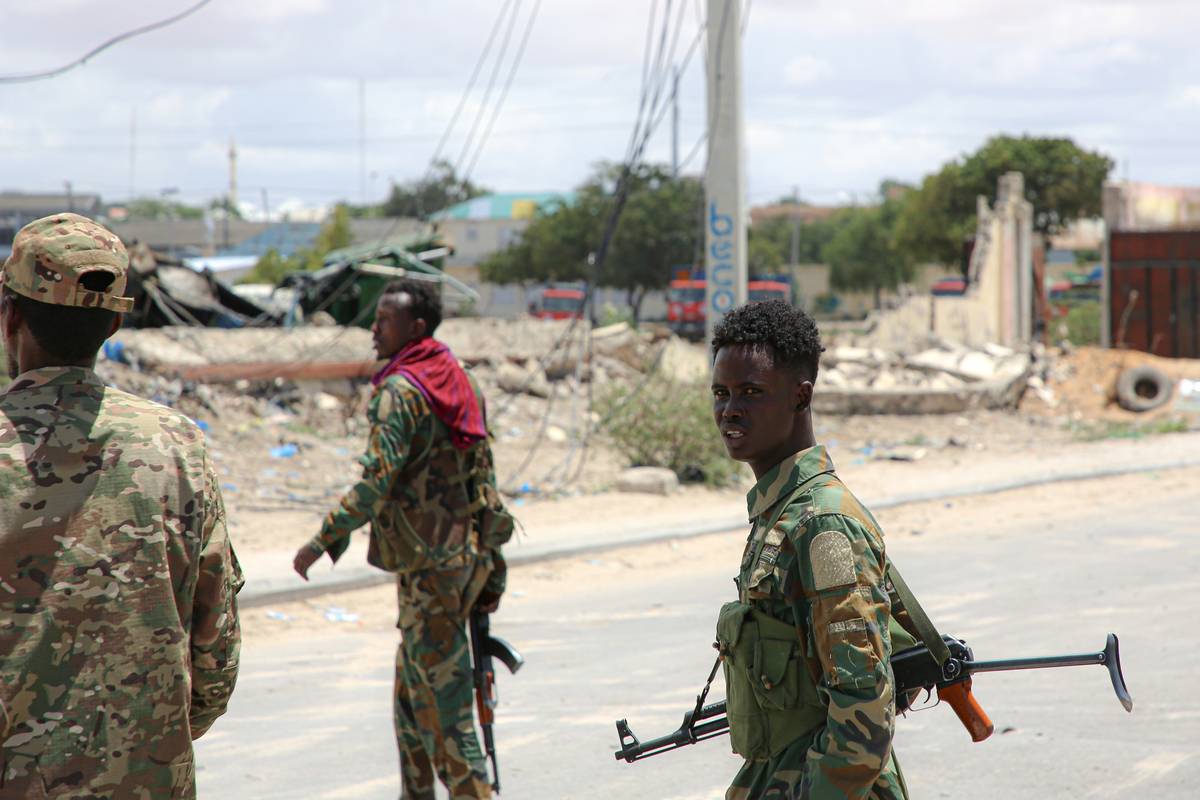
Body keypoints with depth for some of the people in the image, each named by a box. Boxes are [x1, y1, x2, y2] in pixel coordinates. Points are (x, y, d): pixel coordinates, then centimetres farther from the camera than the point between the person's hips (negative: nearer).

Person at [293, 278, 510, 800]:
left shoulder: (401, 391, -15)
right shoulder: (460, 384, 12)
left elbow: (375, 484, -22)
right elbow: (485, 477, 14)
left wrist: (322, 541, -14)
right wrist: (492, 572, 18)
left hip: (428, 569, -9)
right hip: (464, 556, 9)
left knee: (442, 700, -5)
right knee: (411, 692, 18)